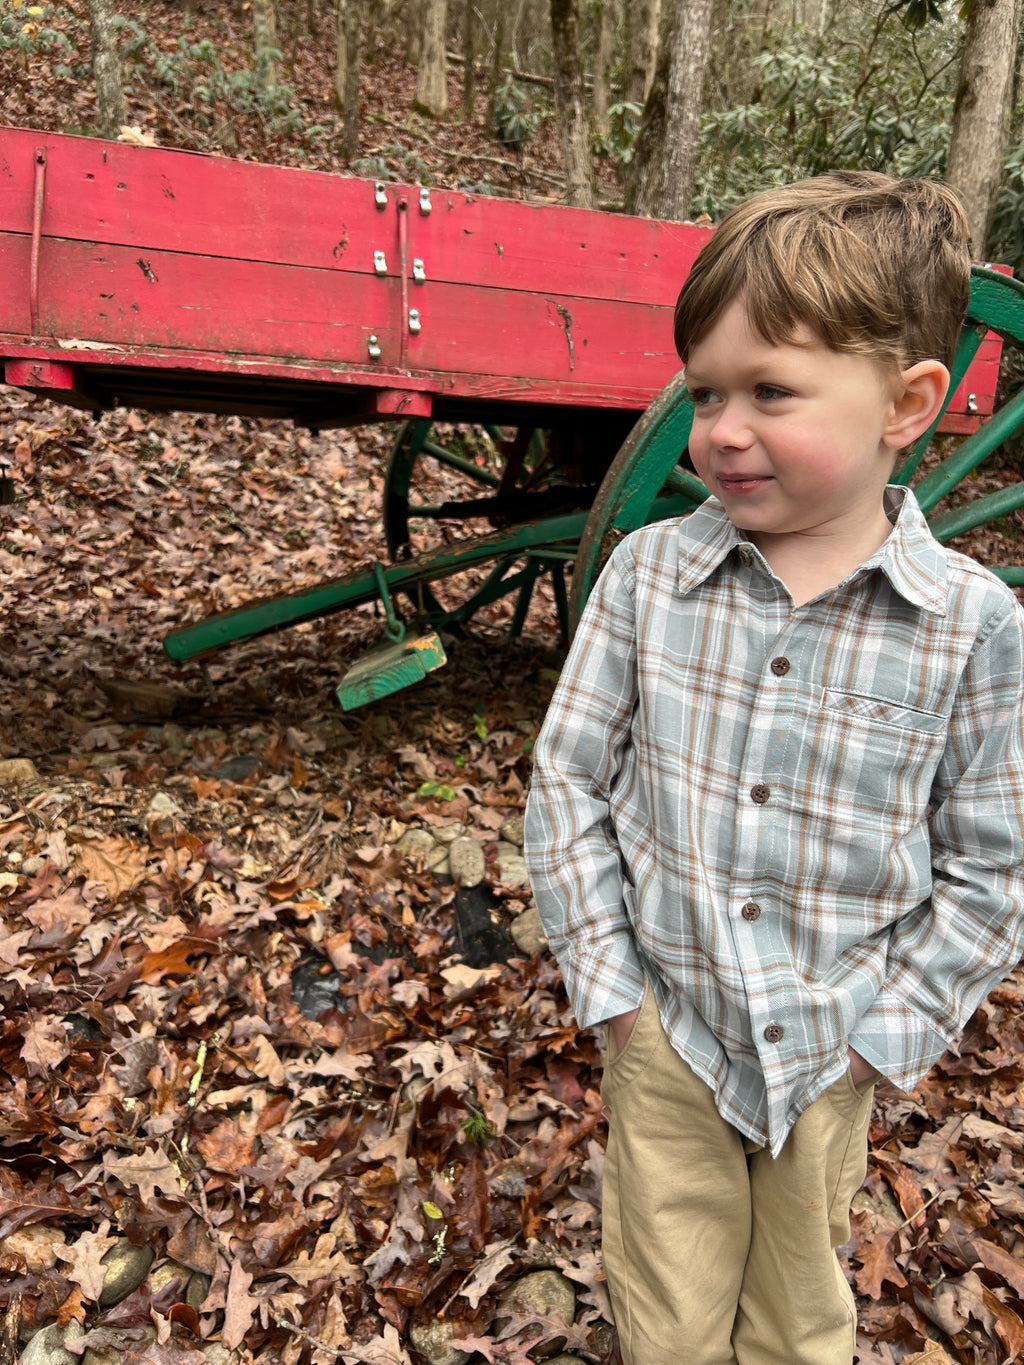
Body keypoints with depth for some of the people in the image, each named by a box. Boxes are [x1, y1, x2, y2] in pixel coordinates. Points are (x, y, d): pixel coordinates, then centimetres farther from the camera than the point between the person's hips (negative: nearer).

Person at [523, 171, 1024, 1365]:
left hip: (833, 1053, 0)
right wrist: (610, 983, -7)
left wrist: (886, 1031, -7)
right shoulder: (646, 573, -12)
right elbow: (567, 784, -6)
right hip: (664, 1031, 1)